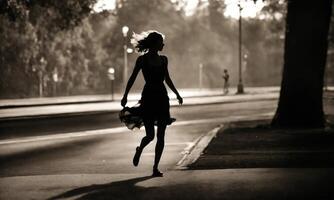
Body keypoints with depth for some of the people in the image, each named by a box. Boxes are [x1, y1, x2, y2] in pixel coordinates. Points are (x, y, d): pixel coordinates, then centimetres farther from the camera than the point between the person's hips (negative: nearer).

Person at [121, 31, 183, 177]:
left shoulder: (163, 59, 10)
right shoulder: (142, 60, -3)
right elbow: (132, 78, -1)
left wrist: (177, 94, 20)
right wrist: (125, 96, -8)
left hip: (162, 98, 4)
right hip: (148, 98, -4)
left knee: (160, 136, 0)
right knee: (150, 135, -7)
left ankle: (155, 168, 6)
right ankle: (139, 150, 27)